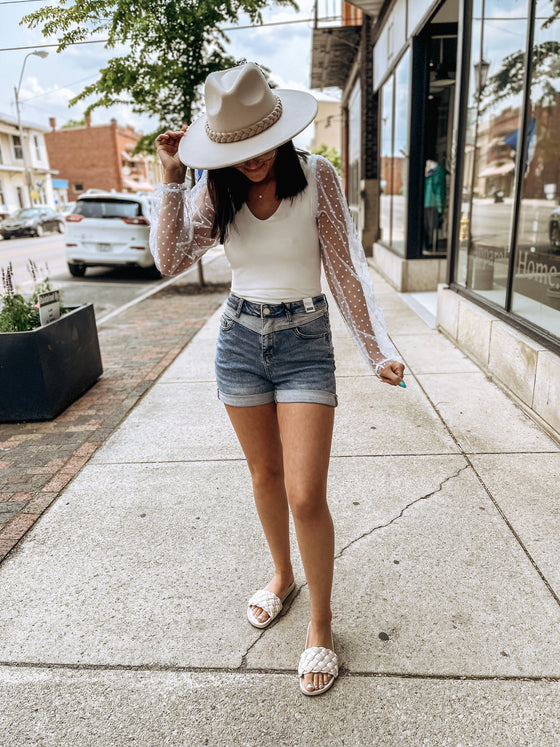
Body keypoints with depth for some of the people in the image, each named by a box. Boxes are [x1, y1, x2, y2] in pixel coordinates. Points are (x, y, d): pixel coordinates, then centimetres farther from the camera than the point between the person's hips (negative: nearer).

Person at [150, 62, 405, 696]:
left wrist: (377, 350, -6)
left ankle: (321, 624, 18)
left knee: (306, 496, -6)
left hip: (304, 341, -3)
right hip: (240, 338, 4)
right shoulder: (215, 190, 0)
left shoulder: (315, 177, -8)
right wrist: (171, 177, -15)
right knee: (264, 476, 16)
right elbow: (170, 259, -9)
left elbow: (346, 268, -6)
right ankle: (282, 576, 42)